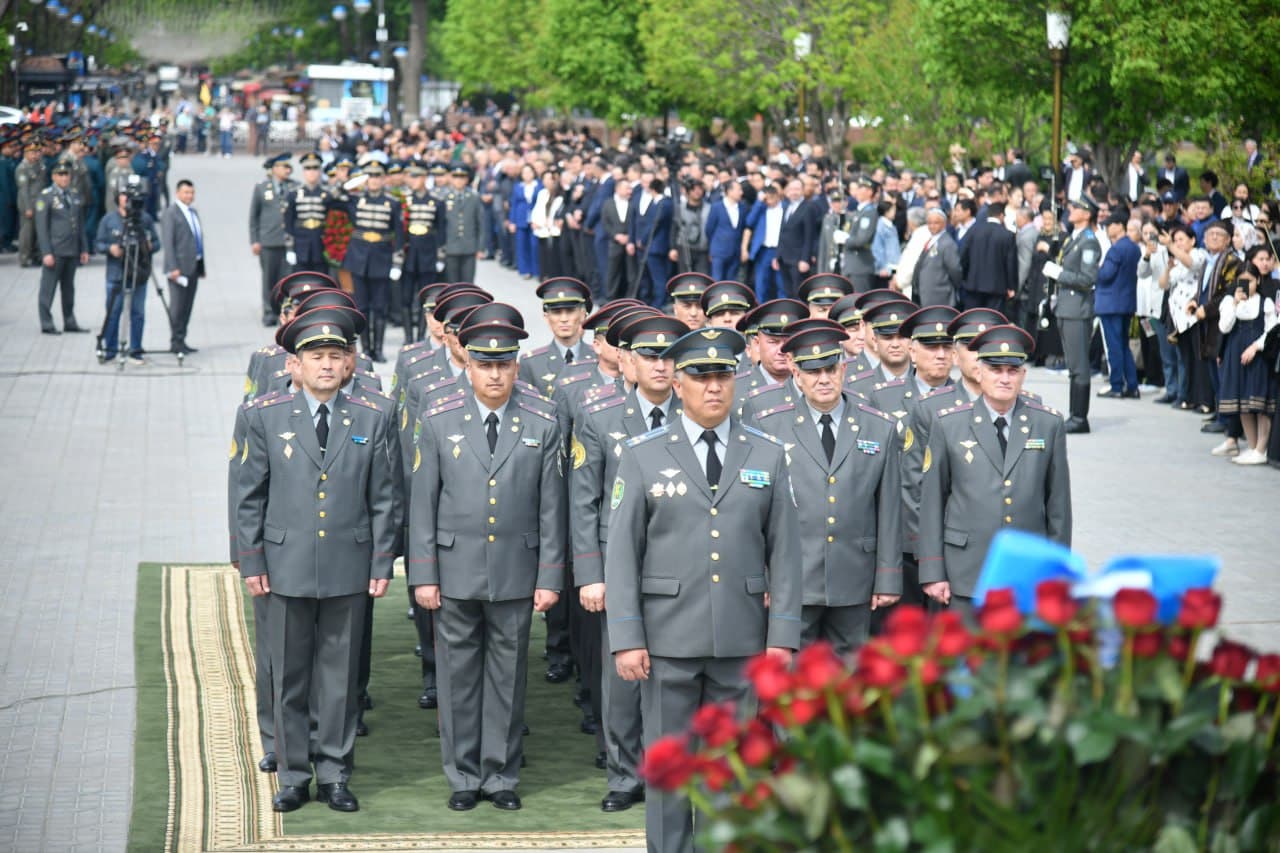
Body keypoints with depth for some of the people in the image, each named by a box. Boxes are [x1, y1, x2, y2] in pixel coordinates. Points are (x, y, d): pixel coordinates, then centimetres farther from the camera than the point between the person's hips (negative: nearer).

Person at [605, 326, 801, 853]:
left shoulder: (767, 456, 7)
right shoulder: (643, 455, 2)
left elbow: (785, 552, 5)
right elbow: (621, 552, 0)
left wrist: (783, 635, -2)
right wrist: (626, 639, -7)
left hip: (743, 639, 2)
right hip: (669, 636, -1)